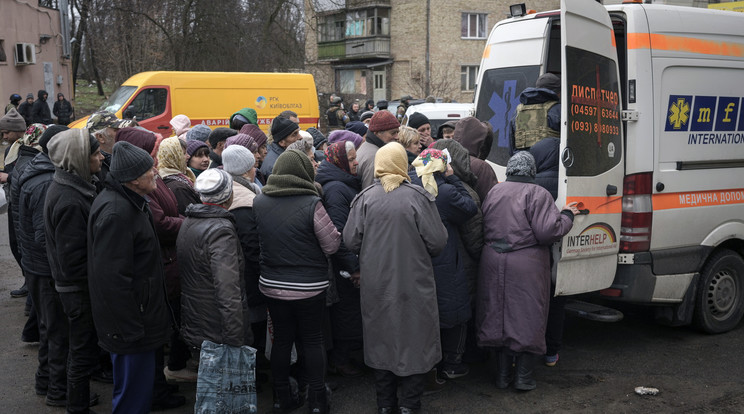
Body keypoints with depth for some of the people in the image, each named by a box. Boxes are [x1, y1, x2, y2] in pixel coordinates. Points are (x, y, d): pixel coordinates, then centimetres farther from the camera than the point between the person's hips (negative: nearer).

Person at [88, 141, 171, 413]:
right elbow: (112, 278, -27)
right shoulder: (116, 212, -26)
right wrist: (130, 328, -23)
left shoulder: (129, 202, 9)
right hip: (130, 320, -10)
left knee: (136, 386, 23)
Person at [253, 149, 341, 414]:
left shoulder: (258, 202, -5)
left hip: (271, 285, 4)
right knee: (312, 341, 11)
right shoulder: (311, 203, -19)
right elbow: (332, 245, -13)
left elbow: (253, 243, 8)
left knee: (281, 339, 17)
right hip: (309, 287, -4)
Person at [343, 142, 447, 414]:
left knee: (381, 341, 16)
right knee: (414, 341, 12)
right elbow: (438, 242, -10)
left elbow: (350, 241, -5)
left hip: (376, 284, 2)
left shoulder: (365, 198, -7)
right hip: (414, 284, -2)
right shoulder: (419, 197, -13)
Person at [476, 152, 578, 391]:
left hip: (493, 263, 5)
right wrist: (567, 215, -1)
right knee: (527, 317, 7)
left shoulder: (493, 193, 8)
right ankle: (523, 376, 12)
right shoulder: (537, 194, -11)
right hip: (527, 266, -5)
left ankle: (503, 374, 21)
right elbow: (548, 231, -16)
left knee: (499, 316, 13)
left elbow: (483, 228, 12)